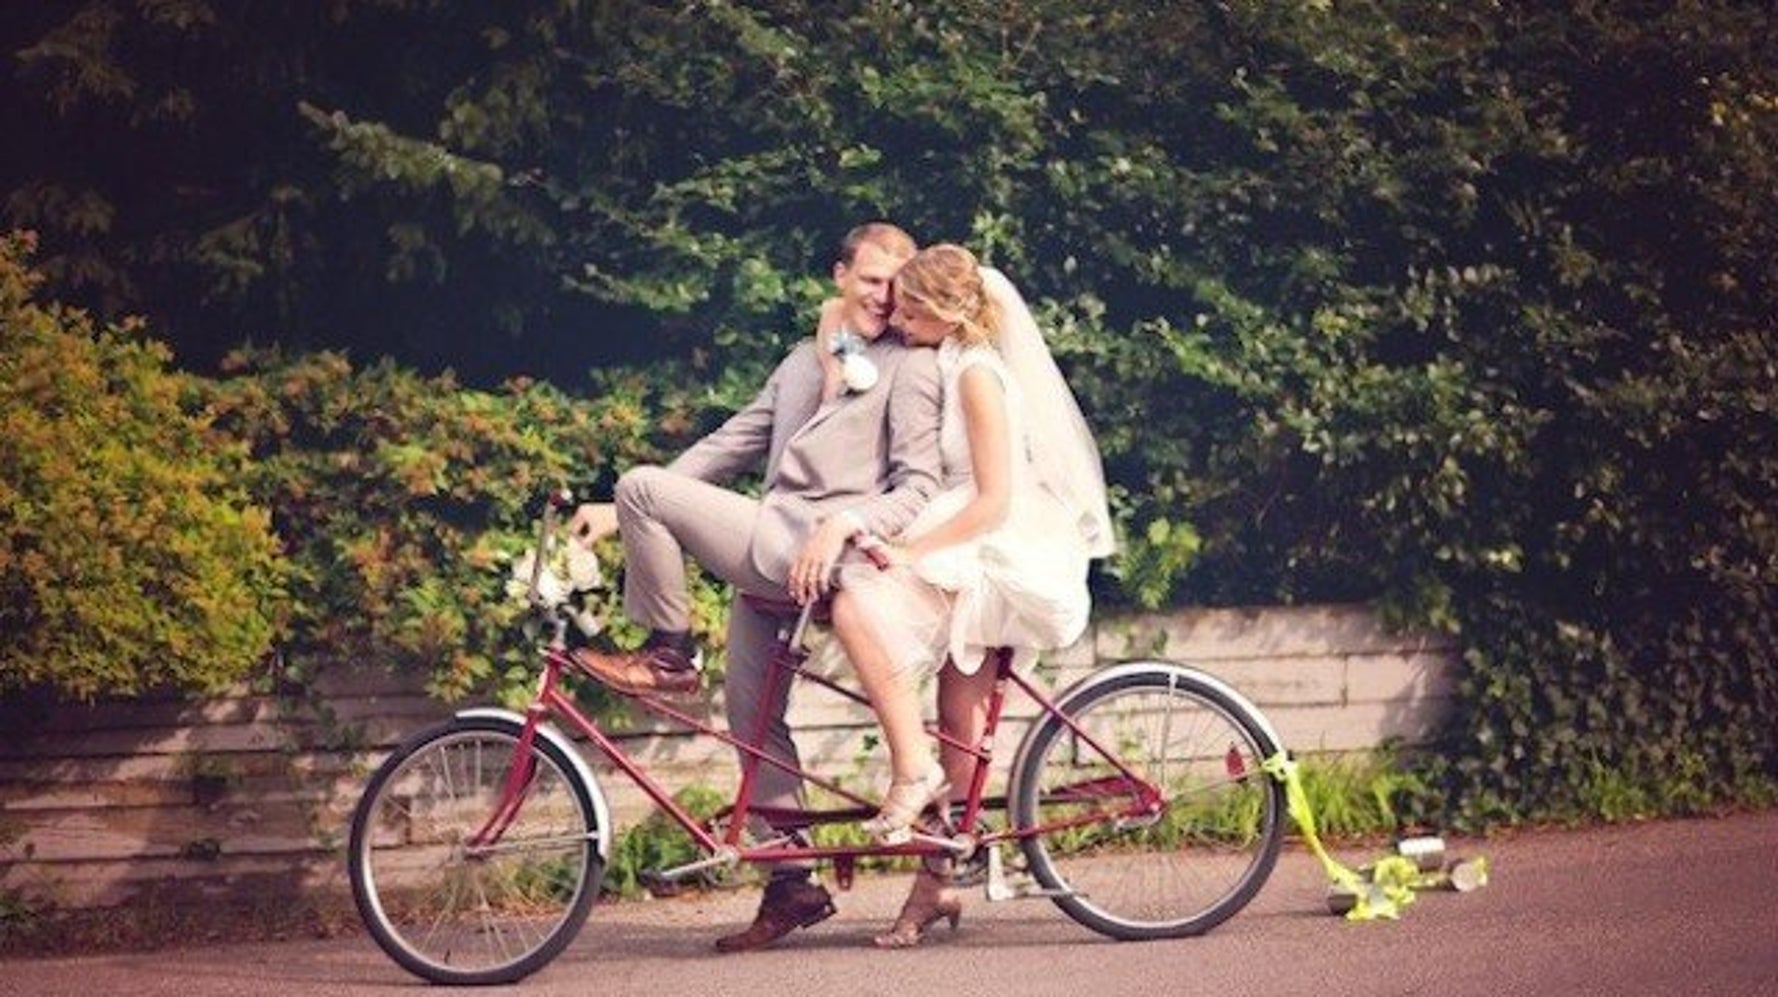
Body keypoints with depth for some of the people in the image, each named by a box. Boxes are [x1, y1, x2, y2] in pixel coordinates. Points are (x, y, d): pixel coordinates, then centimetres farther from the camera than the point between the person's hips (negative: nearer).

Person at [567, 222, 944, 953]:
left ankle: (668, 653, -3)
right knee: (753, 716, 7)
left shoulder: (909, 367, 2)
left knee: (645, 485, -17)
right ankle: (790, 885, 14)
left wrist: (844, 523, -25)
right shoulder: (806, 361, 25)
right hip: (765, 558, 8)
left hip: (819, 556, -8)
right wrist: (620, 515, 16)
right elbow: (731, 446, 24)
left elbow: (919, 486, -7)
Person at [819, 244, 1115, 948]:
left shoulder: (978, 374, -12)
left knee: (859, 604, -29)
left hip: (998, 558, -9)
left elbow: (993, 501, -19)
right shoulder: (939, 366, 15)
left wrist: (907, 552, -21)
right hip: (971, 568, 9)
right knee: (957, 746, 8)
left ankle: (912, 771, -24)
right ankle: (933, 887, 11)